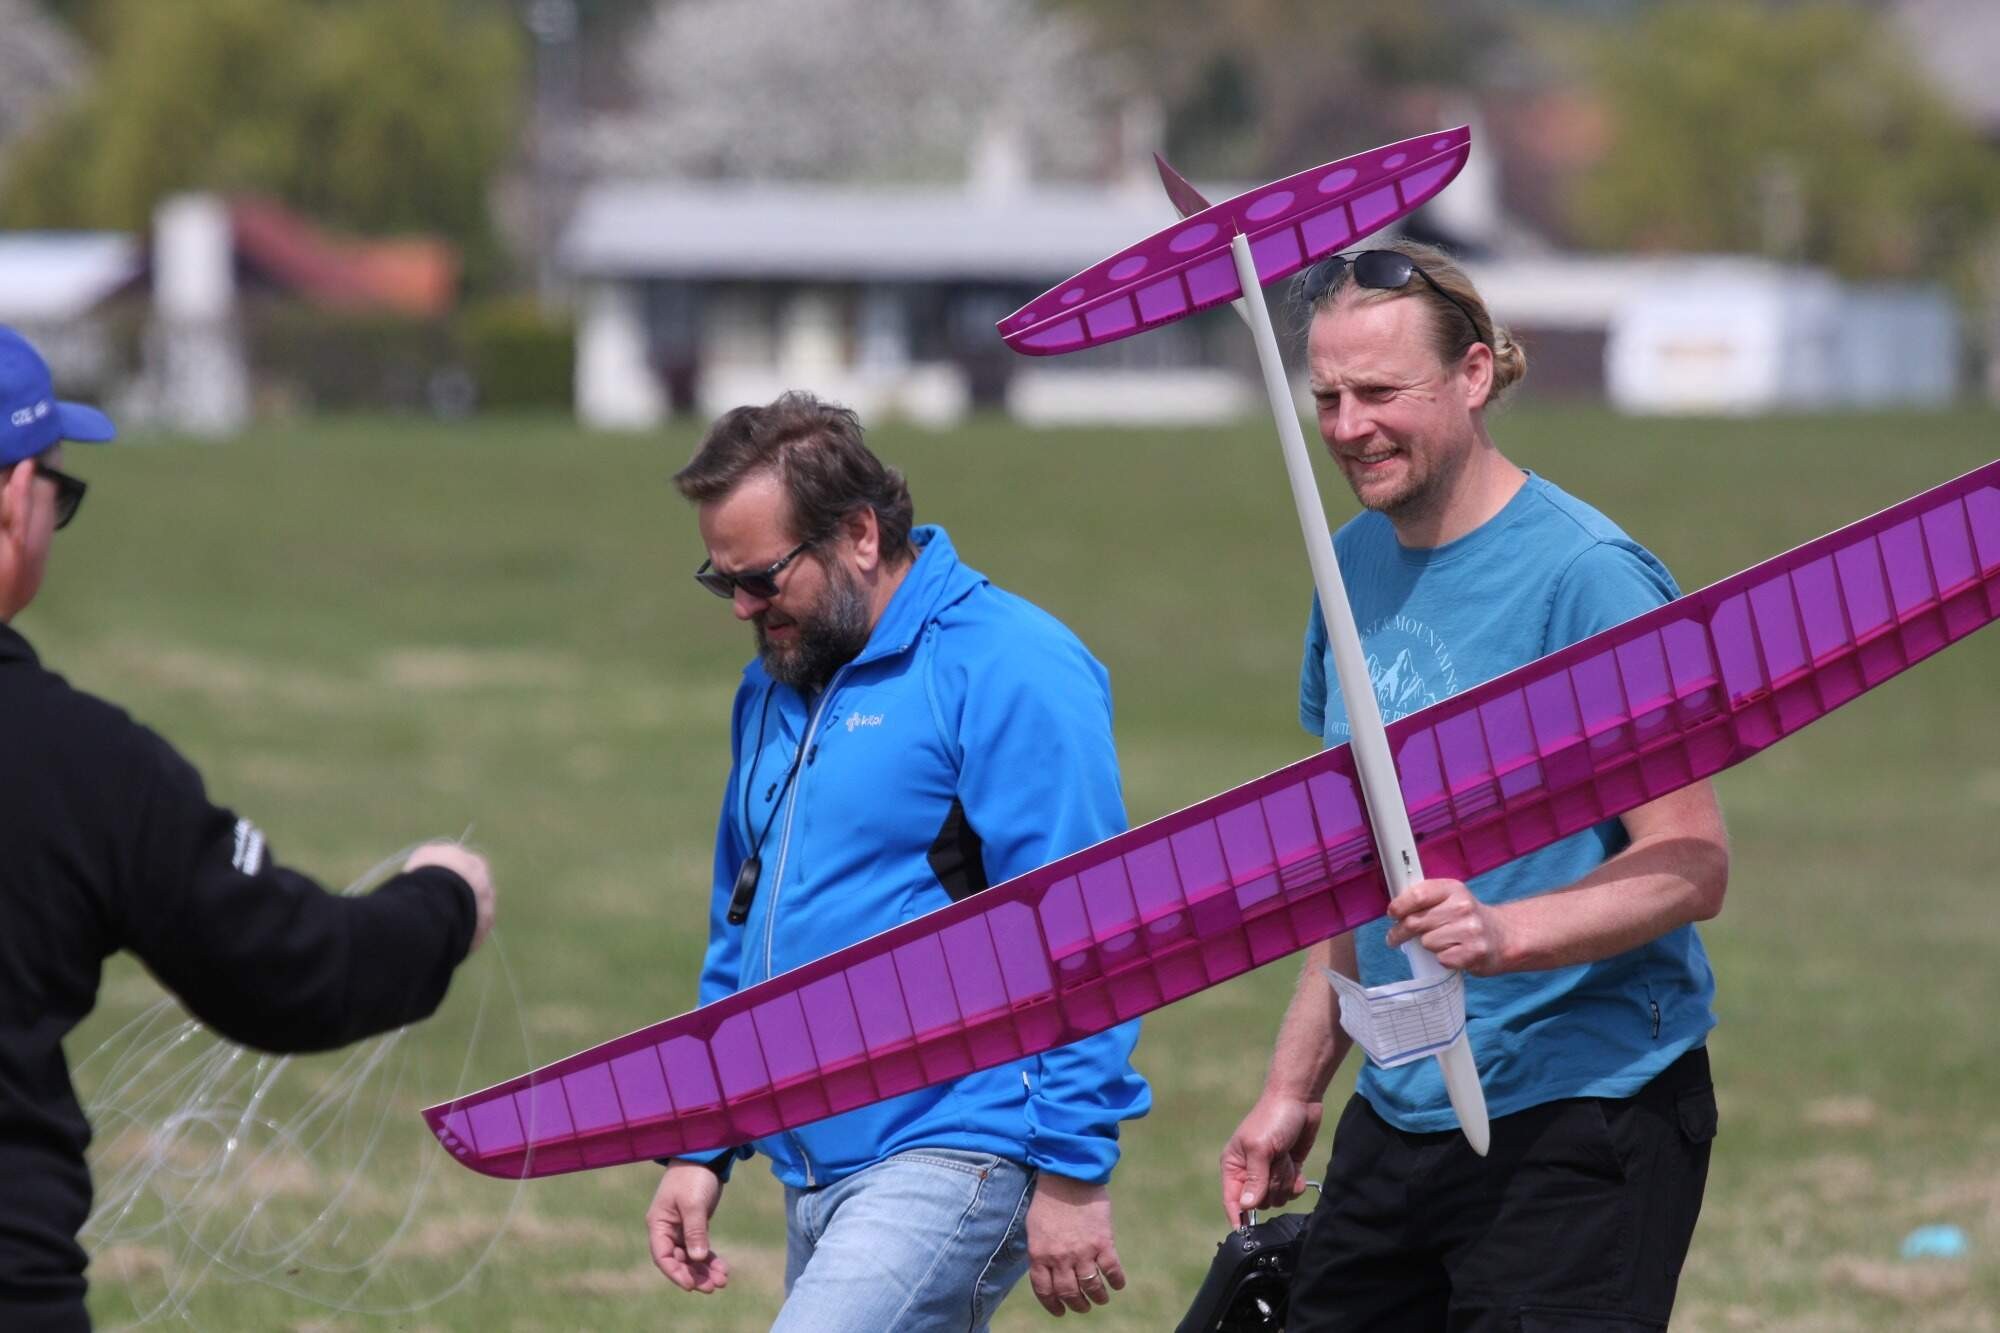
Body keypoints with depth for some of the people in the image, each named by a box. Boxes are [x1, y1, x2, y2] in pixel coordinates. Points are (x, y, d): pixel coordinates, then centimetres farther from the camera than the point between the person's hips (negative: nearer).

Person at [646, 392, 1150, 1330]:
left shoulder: (1008, 671, -11)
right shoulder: (773, 688, 15)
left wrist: (1072, 1172, -19)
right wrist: (700, 1147, 18)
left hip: (954, 1159, -9)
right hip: (817, 1168, 9)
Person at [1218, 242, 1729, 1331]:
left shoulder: (1586, 576, -12)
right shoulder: (1356, 565, 11)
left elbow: (1691, 864, -16)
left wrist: (1507, 934, -31)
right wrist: (1295, 1086, 18)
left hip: (1582, 1121, -7)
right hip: (1398, 1113, 7)